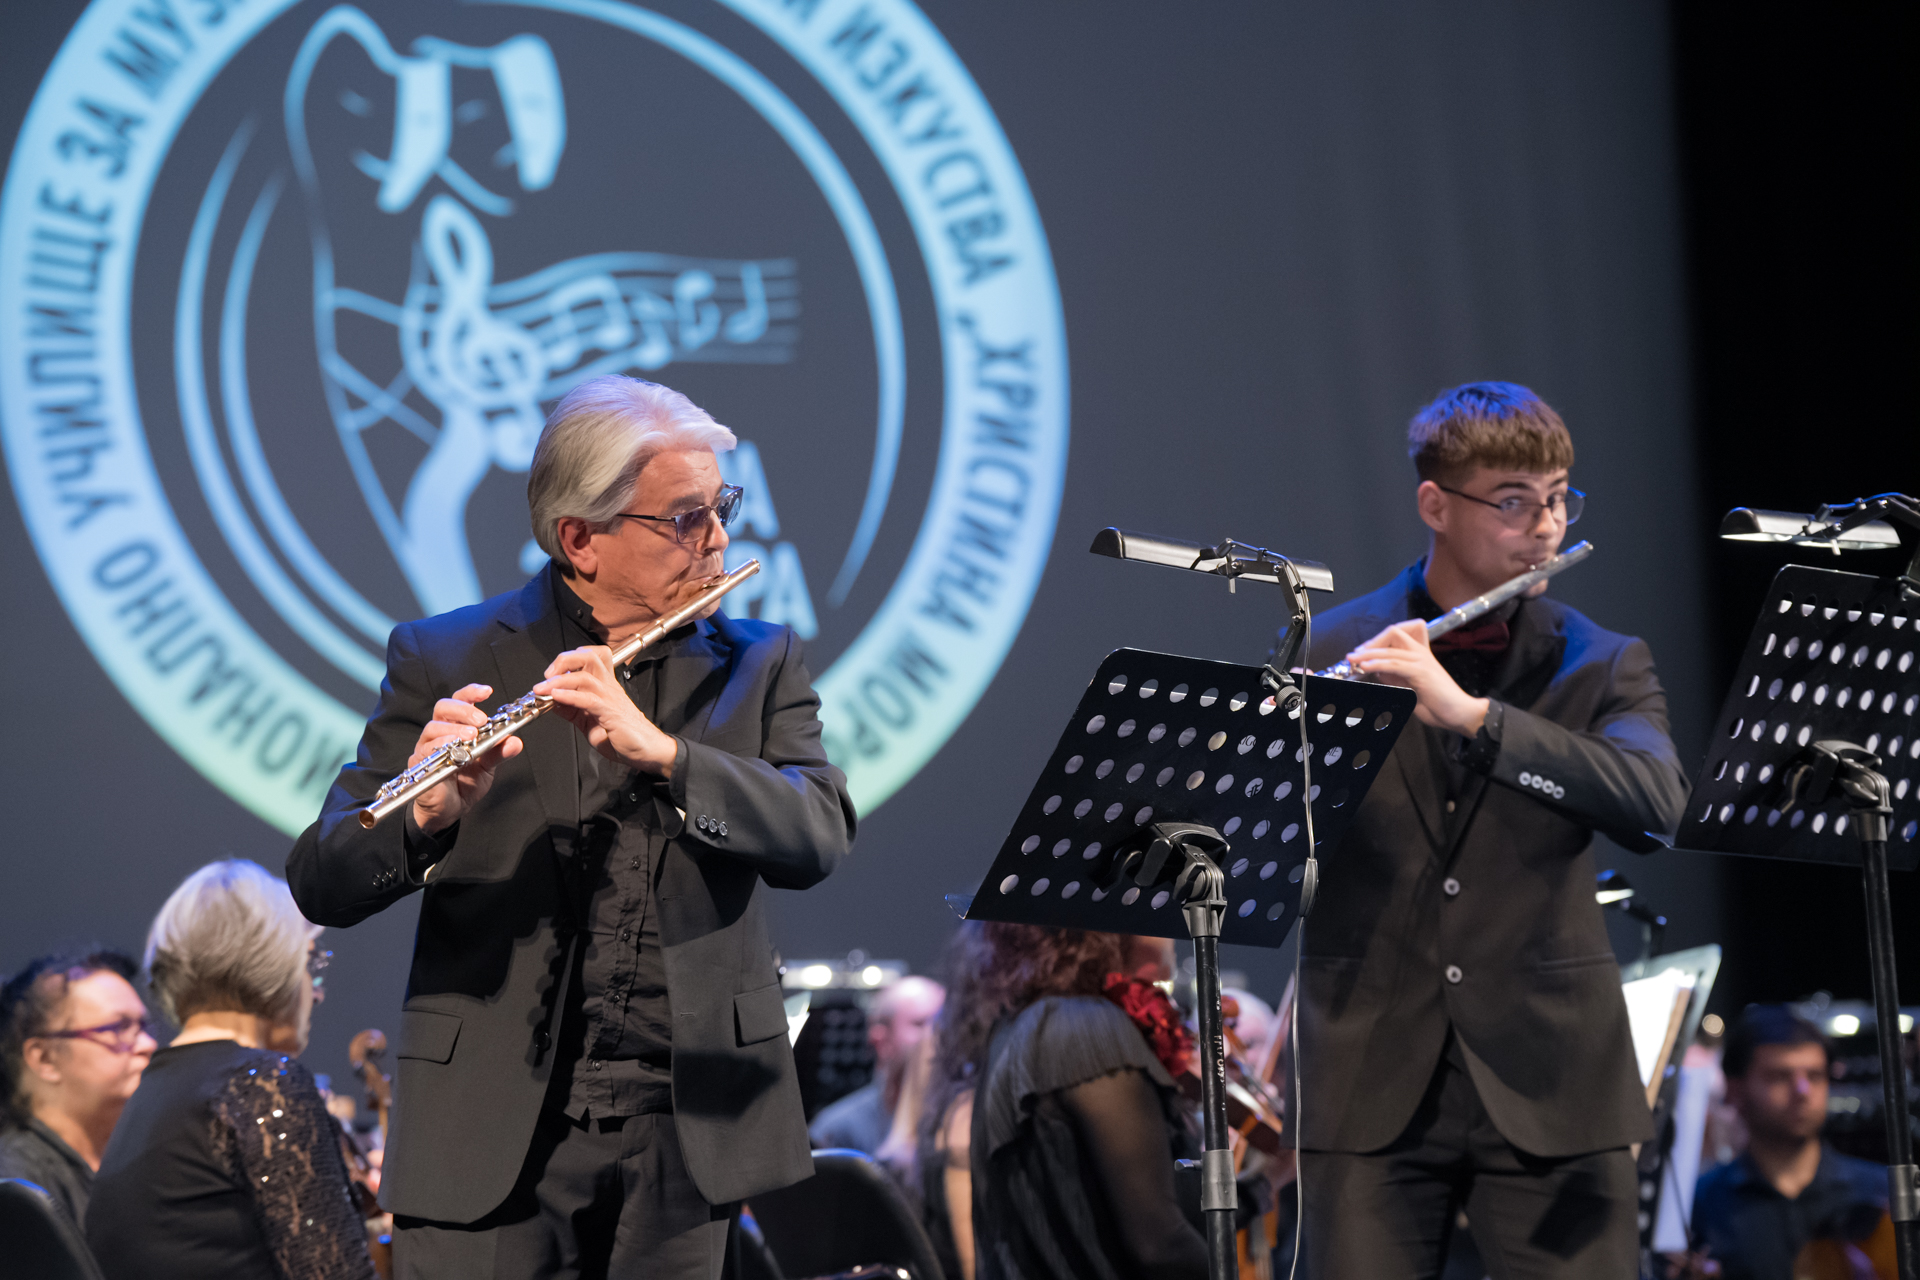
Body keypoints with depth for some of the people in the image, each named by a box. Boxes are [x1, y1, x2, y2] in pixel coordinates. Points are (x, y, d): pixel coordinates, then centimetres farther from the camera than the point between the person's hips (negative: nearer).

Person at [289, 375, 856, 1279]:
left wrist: (659, 751, -22)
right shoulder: (443, 661, 3)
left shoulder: (756, 666, 9)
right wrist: (428, 815, -25)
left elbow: (818, 838, -8)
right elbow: (321, 887, -4)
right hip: (491, 1133, -2)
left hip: (683, 1132, 2)